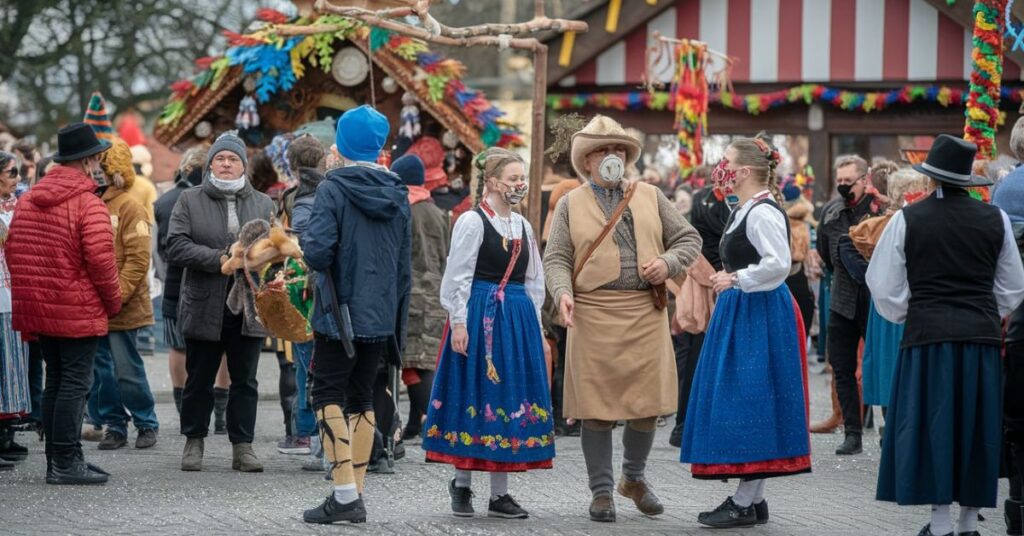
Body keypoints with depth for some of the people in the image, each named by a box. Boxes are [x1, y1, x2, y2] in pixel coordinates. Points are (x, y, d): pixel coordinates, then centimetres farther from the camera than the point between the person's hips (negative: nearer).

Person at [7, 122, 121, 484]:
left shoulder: (27, 200, 10)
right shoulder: (88, 204, -14)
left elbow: (12, 251, 13)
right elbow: (100, 260, -19)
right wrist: (113, 302, -4)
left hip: (39, 307, 7)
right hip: (79, 311, -7)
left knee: (55, 381, 14)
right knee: (75, 383, -3)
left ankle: (57, 462, 18)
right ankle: (66, 463, -4)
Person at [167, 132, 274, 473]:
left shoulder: (263, 205, 10)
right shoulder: (190, 201, 3)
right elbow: (176, 246, -7)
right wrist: (218, 259, -17)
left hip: (248, 309, 2)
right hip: (203, 307, -2)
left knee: (245, 381, 6)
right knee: (199, 381, 8)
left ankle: (242, 446, 11)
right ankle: (194, 443, 20)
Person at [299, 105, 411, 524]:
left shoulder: (334, 188, -10)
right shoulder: (398, 194, 8)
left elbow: (317, 253, -20)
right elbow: (405, 266, 12)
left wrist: (306, 242, 3)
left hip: (340, 313, -5)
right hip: (381, 316, 5)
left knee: (328, 395, -2)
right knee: (362, 398, 13)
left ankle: (345, 494, -13)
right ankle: (356, 494, 12)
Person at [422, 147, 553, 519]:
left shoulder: (523, 226, 13)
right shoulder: (472, 222, -6)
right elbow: (457, 277, -9)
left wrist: (535, 330, 14)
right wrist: (458, 322, -15)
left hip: (518, 320, 6)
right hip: (479, 317, -6)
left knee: (508, 398, 5)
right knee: (475, 395, -1)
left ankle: (500, 492, 10)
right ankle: (462, 483, 12)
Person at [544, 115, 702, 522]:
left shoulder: (651, 197, 14)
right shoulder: (571, 205, 9)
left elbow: (689, 239, 15)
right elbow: (556, 259, 5)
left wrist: (668, 263, -5)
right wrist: (563, 293, -13)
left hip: (646, 313, 2)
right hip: (594, 316, -2)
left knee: (648, 404, 4)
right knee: (598, 408, -1)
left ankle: (634, 477, 27)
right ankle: (601, 492, 10)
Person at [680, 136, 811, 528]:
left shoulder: (763, 212, -17)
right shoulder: (745, 210, 15)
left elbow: (778, 264, -26)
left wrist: (735, 279, -18)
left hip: (757, 316, -11)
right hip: (741, 313, 11)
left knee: (748, 401, -7)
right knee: (741, 403, 11)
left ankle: (745, 503, -3)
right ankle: (753, 498, 16)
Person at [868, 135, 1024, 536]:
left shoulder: (907, 220, -3)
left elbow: (884, 286, 1)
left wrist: (905, 315, 18)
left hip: (927, 335, -2)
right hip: (982, 337, 2)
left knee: (931, 426, 3)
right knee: (975, 427, 10)